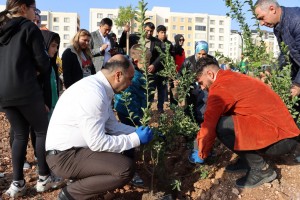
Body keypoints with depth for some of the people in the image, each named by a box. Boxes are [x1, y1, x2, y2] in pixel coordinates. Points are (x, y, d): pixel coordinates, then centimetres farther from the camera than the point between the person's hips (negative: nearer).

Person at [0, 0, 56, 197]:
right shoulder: (29, 27, -3)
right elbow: (43, 63, -5)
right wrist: (36, 70, 16)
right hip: (25, 90, -6)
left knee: (20, 135, 15)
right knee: (42, 131, 9)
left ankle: (17, 183, 13)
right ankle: (44, 178, 13)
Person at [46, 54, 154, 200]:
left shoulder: (99, 87, 5)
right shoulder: (93, 93, -25)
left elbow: (112, 125, 11)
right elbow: (98, 143, -25)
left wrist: (138, 132, 6)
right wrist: (136, 138, -16)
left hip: (74, 147, 10)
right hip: (65, 156, -10)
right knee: (126, 168, -21)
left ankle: (83, 180, 12)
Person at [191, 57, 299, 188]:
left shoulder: (220, 87, -16)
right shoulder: (233, 78, 13)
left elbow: (209, 125, -12)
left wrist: (202, 154, 5)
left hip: (280, 139, -10)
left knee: (221, 126, -19)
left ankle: (261, 169, -4)